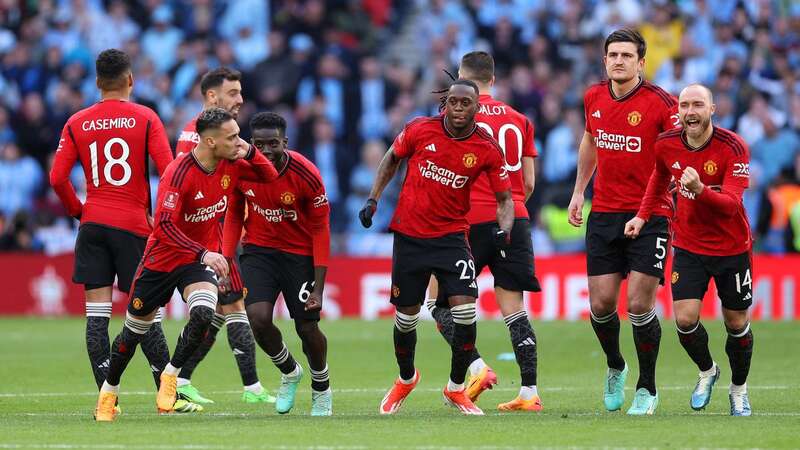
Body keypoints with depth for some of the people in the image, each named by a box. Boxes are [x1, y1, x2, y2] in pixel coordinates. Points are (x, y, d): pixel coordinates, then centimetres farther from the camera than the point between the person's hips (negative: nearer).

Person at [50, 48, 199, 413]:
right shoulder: (145, 118, -2)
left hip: (93, 223, 2)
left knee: (96, 315, 1)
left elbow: (57, 178, -1)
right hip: (134, 225, -2)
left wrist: (78, 210, 12)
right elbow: (168, 171, -10)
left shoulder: (77, 123, 5)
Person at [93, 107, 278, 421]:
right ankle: (109, 390, 32)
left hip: (202, 257, 3)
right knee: (134, 330, 10)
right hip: (163, 256, -3)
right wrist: (203, 254, -38)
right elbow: (165, 225, -30)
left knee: (204, 313, -26)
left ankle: (171, 374, -5)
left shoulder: (231, 164, -8)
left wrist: (250, 152, -15)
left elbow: (269, 176, 6)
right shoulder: (179, 172, -27)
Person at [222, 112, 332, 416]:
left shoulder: (306, 175, -22)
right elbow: (234, 216, 4)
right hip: (258, 250, 2)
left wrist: (319, 286, -17)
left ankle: (322, 390, 29)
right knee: (258, 318, -18)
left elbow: (320, 230, -14)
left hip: (300, 253, -2)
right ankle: (289, 372, 12)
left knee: (307, 328, -1)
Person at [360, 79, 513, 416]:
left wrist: (504, 228, -20)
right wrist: (373, 199, 4)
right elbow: (392, 159, 11)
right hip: (409, 234, 1)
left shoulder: (487, 150, -9)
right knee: (406, 317, 8)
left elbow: (505, 199, -1)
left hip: (451, 236, -1)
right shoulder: (419, 129, -8)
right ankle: (406, 380, 36)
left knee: (465, 310, -15)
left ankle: (456, 389, 4)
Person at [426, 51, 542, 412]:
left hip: (471, 220, -4)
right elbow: (529, 183, 12)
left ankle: (477, 368, -10)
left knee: (439, 302, 7)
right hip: (515, 220, 4)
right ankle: (529, 392, -1)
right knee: (514, 311, 4)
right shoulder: (519, 120, 12)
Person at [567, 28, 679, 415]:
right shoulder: (594, 98, 4)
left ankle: (647, 388, 9)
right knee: (601, 304, 2)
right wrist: (579, 191, 24)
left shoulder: (660, 103, -12)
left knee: (639, 306, -9)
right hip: (603, 214, 4)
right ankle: (615, 368, 31)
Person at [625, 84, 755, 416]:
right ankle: (706, 372, 20)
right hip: (688, 247, 2)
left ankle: (739, 389, 31)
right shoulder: (666, 145, -8)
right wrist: (643, 215, 9)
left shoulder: (733, 147, -21)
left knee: (737, 324, 7)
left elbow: (731, 204, -29)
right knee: (685, 320, -11)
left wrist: (700, 189, -46)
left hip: (732, 248, -2)